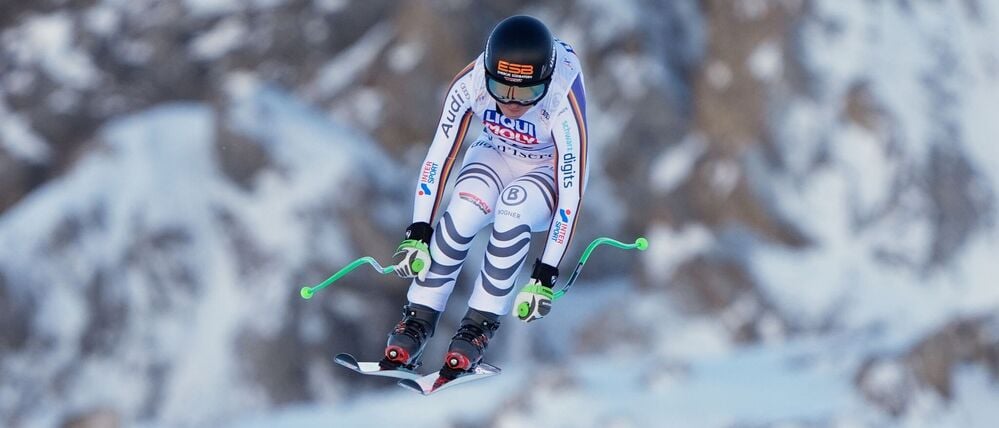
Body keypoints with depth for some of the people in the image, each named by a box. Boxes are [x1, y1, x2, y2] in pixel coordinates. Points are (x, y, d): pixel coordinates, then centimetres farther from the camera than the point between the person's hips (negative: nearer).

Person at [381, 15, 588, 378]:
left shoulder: (563, 100, -36)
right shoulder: (470, 83, -28)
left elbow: (571, 190, -32)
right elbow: (439, 156, -19)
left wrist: (545, 276, -32)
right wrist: (417, 234, -23)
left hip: (549, 172, -2)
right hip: (496, 156, 2)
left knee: (514, 211, -35)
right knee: (463, 214, -30)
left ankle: (480, 325, -19)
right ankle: (418, 320, -16)